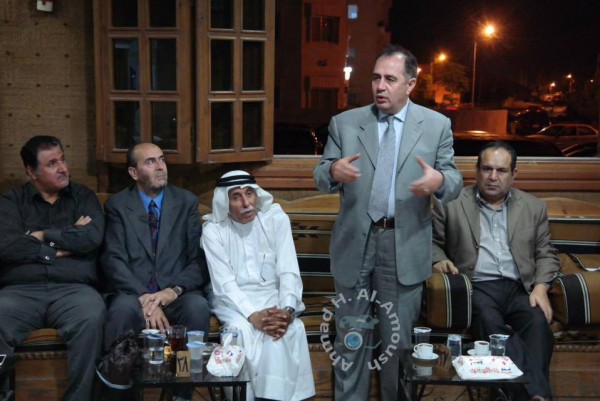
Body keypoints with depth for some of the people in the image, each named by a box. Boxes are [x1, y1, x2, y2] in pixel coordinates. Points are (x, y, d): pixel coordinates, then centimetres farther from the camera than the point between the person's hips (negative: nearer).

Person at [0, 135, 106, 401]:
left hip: (73, 289, 0)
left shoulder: (83, 197, 17)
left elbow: (92, 238, -2)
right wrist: (64, 244, 0)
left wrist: (43, 236, 4)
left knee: (91, 318, -34)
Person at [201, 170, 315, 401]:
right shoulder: (213, 230, -6)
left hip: (272, 297, 1)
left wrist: (287, 309, -26)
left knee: (291, 328, -29)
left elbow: (289, 272, -8)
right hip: (233, 301, -1)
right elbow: (224, 283, -13)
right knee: (242, 330, -32)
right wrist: (253, 315, -28)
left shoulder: (276, 219, -3)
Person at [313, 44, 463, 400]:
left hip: (404, 248, -1)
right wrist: (333, 171, -23)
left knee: (399, 338, 12)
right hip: (355, 245, 1)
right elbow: (320, 177, 1)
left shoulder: (437, 125, 2)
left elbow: (454, 182, -1)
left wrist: (439, 181, -25)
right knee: (352, 338, 12)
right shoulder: (344, 123, 3)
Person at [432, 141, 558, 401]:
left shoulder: (534, 207, 17)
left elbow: (546, 253, 17)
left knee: (538, 325, -30)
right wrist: (438, 260, -6)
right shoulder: (451, 204, 10)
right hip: (476, 288, -2)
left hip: (520, 289, 3)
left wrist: (541, 286, 0)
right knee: (491, 324, -34)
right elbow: (431, 241, 17)